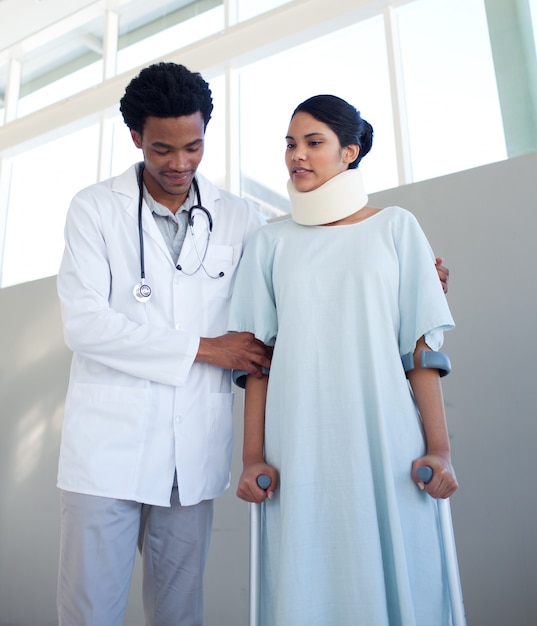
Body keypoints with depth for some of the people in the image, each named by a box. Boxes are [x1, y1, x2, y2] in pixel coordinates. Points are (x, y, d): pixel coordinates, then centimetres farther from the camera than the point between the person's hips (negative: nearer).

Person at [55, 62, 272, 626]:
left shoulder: (239, 220, 7)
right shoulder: (95, 208, 2)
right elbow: (84, 324, -9)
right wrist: (202, 347, -11)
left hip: (196, 450, 2)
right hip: (108, 444, -1)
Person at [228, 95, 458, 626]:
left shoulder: (396, 228, 7)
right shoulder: (270, 243, 9)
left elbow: (422, 346, 2)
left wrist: (439, 448, -4)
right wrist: (253, 457, -1)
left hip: (385, 439, 0)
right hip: (300, 446, 1)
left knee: (395, 577, 6)